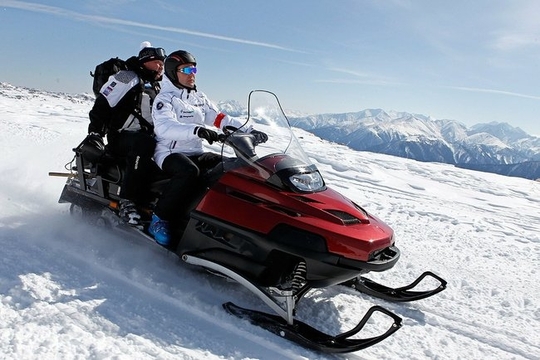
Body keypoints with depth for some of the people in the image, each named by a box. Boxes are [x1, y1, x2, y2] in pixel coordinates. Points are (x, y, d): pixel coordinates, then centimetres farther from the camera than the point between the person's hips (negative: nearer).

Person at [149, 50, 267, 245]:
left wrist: (248, 130, -6)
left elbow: (220, 119, 10)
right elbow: (163, 127, -25)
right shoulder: (165, 98, -6)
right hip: (169, 153, -6)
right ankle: (159, 219, -24)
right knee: (189, 171, -39)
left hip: (196, 153, 7)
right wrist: (196, 130, -43)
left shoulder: (199, 98, 17)